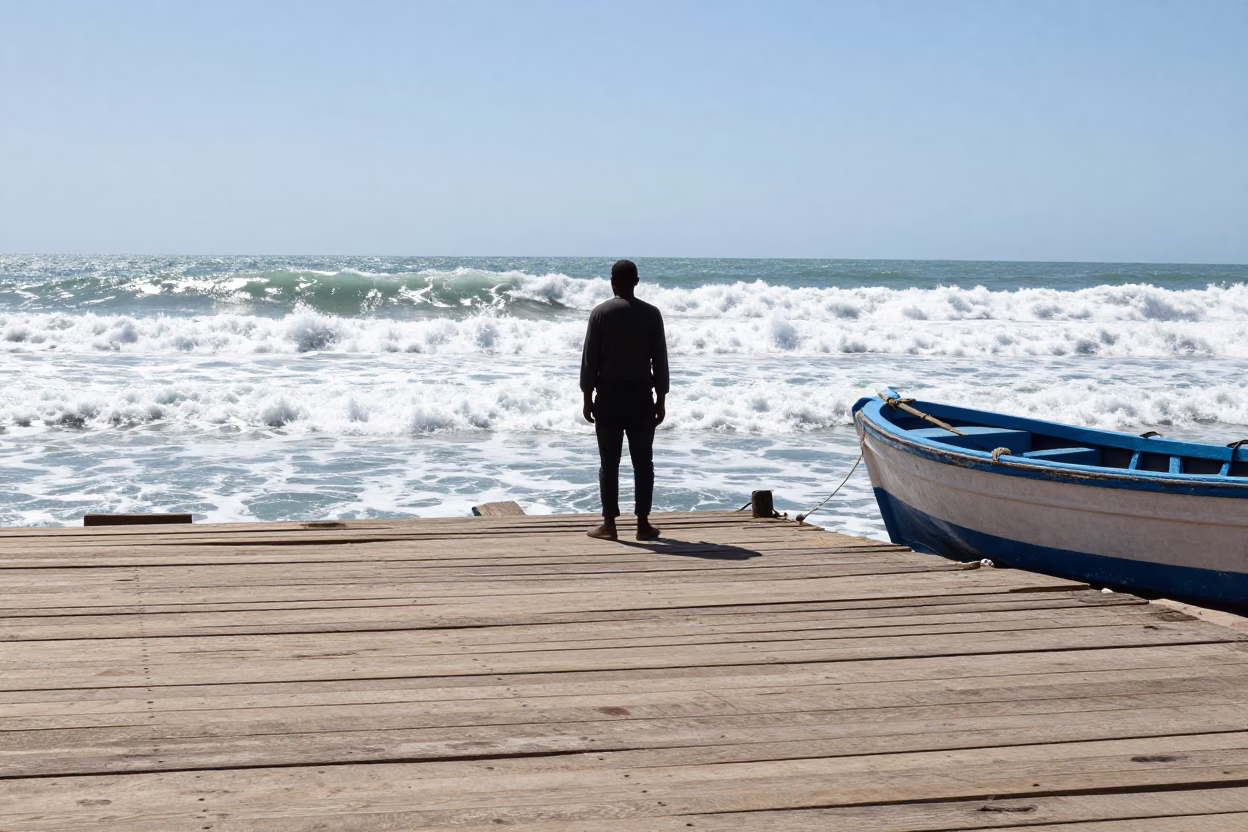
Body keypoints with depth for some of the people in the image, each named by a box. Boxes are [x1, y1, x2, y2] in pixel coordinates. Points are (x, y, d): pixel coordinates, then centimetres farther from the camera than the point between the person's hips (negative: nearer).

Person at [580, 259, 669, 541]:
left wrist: (587, 398, 4)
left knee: (609, 463, 3)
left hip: (609, 397, -1)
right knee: (643, 463, 6)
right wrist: (661, 400, 7)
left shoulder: (600, 313, -3)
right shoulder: (651, 314, -1)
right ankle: (643, 523, 5)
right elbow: (660, 361, 0)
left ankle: (608, 523, 3)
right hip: (641, 398, 1)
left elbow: (589, 359, -3)